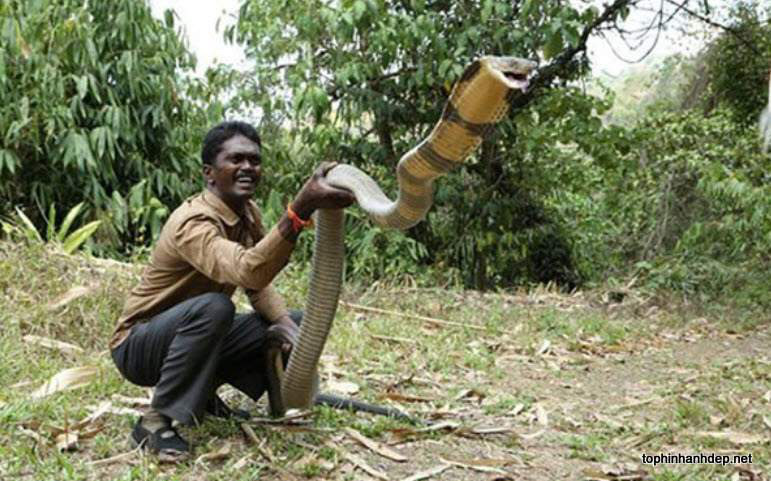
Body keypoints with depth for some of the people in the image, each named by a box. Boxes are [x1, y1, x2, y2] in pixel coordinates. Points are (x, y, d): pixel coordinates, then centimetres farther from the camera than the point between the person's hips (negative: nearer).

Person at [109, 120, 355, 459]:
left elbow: (258, 284, 6)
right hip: (138, 344, -8)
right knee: (214, 306, -36)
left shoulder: (248, 214, -2)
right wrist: (301, 208, -59)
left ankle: (203, 395, 10)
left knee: (295, 326, -2)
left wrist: (284, 321, -16)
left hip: (197, 335, 8)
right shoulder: (193, 222, -29)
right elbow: (248, 272, -47)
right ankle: (156, 421, -21)